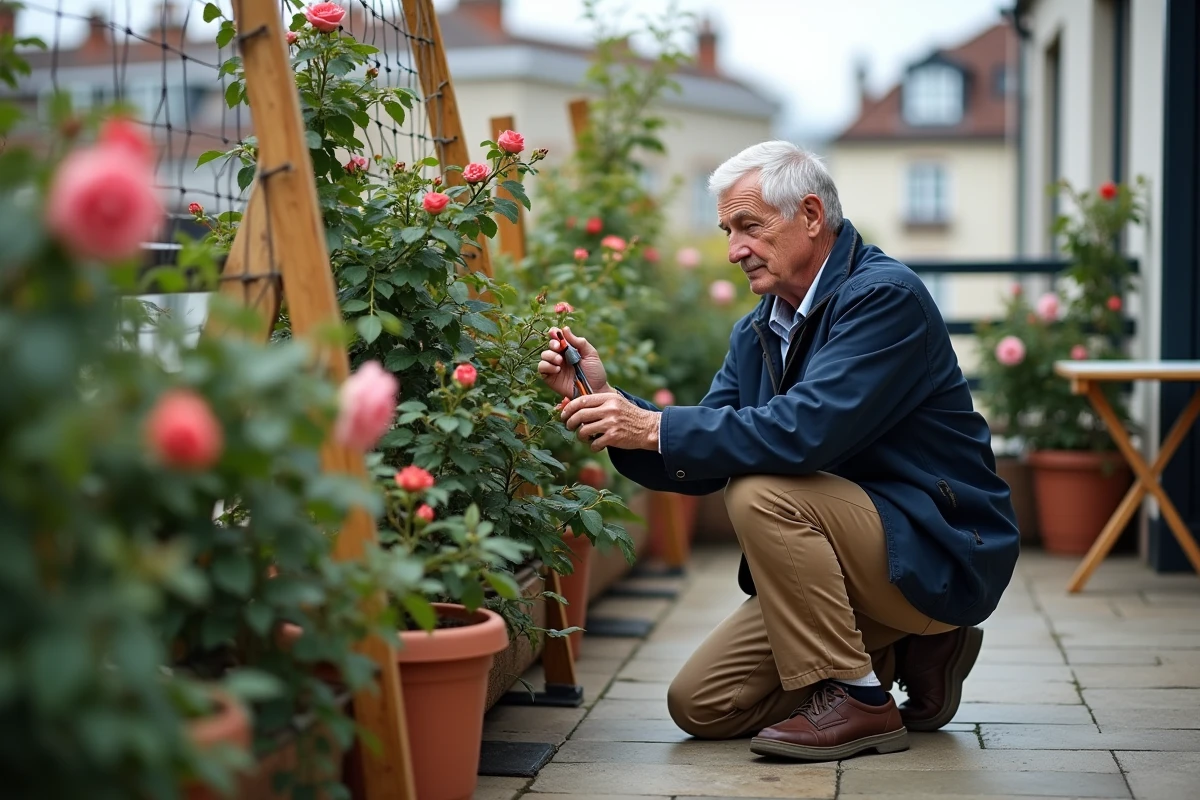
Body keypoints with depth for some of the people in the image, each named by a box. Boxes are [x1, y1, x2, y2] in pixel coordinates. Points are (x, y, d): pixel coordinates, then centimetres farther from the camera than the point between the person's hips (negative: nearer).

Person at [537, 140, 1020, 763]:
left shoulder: (886, 296, -18)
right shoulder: (756, 333, 8)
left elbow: (806, 431, -31)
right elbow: (702, 466, 5)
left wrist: (655, 426, -28)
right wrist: (610, 402, -9)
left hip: (939, 550, -8)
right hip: (859, 552, 8)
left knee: (759, 491, -29)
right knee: (700, 706, 1)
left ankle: (856, 698, -15)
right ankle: (906, 654, 13)